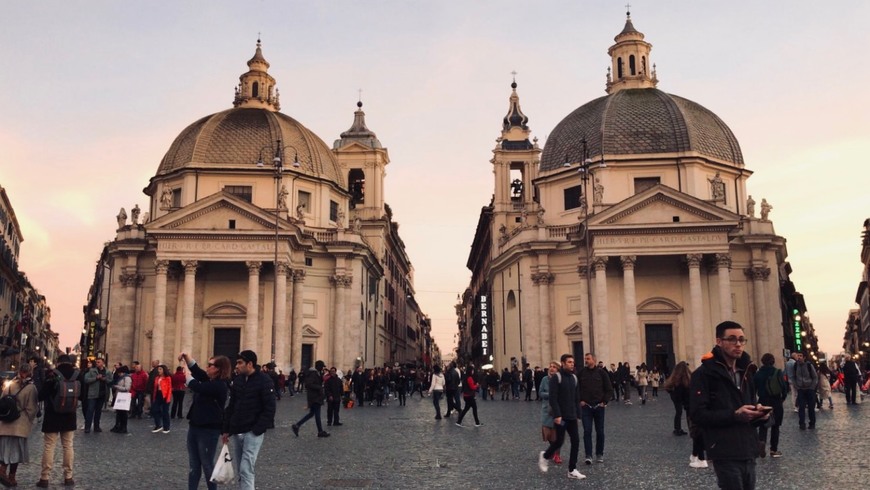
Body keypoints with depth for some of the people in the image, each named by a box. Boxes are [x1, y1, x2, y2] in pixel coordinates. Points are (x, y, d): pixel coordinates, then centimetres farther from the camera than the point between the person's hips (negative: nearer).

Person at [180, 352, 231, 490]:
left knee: (207, 466, 3)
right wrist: (186, 356, -2)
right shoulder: (209, 380, 9)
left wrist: (185, 369, -12)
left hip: (209, 430, -9)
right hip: (195, 427, 9)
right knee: (193, 466, 12)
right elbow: (196, 368, 16)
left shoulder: (220, 385, -20)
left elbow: (195, 386, -25)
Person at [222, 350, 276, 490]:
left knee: (246, 470, -13)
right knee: (241, 471, 12)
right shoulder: (237, 380, 9)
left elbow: (269, 409, -12)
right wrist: (226, 430, 10)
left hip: (253, 433, -7)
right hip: (237, 432, 7)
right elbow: (231, 406, 15)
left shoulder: (264, 381, -10)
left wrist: (257, 430, -16)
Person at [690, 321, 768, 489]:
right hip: (726, 455, -7)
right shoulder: (704, 374, -9)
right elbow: (697, 415, -15)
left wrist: (758, 413, 2)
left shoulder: (744, 373, 17)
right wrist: (734, 415, -22)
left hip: (748, 453, 7)